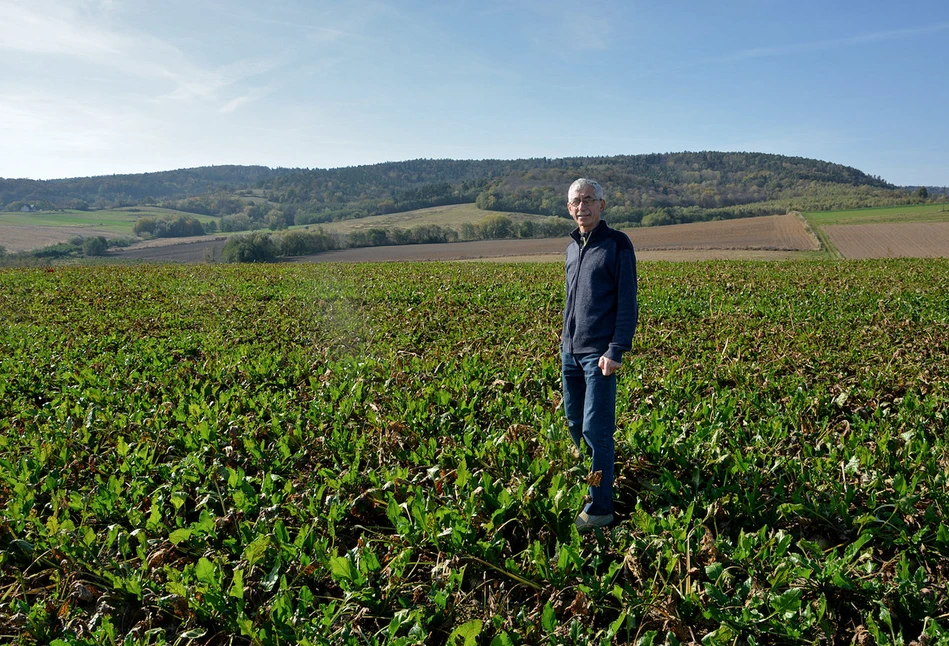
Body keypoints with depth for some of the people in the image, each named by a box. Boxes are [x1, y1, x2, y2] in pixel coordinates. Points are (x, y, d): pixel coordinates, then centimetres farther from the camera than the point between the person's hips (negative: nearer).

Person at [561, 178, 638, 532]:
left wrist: (616, 352, -17)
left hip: (599, 353, -7)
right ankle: (582, 486, 29)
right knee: (574, 424, 14)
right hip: (570, 350, 7)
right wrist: (565, 332, 14)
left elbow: (627, 303, -11)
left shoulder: (617, 244, -7)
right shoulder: (572, 246, 14)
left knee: (596, 430, -6)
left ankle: (600, 508, 4)